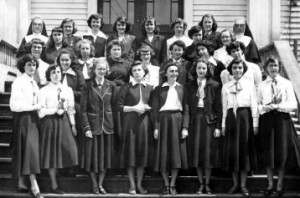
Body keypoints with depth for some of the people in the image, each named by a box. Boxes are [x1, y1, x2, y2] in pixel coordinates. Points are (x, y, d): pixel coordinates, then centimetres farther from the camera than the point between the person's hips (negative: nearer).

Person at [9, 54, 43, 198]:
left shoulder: (33, 83, 15)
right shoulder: (18, 82, -10)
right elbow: (14, 105, -16)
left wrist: (38, 107, 3)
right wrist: (34, 107, -15)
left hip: (32, 118, 8)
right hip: (23, 118, -8)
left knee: (29, 151, 8)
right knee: (29, 150, -10)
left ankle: (21, 184, 15)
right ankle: (34, 186, -11)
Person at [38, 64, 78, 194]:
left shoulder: (68, 90, 9)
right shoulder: (43, 91, -3)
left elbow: (71, 109, 9)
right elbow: (41, 111, -8)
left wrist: (73, 124, 5)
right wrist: (55, 110, -15)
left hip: (64, 122, 4)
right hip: (50, 123, -4)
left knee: (69, 149, -6)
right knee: (52, 151, 0)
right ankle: (54, 185, 8)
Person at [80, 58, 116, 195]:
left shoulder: (111, 86, 5)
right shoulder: (88, 86, -2)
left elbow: (114, 106, 5)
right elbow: (83, 109, -5)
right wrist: (86, 127, -12)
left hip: (107, 125, 2)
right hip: (93, 125, -2)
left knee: (106, 156, 7)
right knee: (93, 156, 4)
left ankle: (101, 184, 18)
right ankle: (94, 185, 16)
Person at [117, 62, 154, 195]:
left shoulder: (149, 88, 10)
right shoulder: (126, 87, 1)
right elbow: (119, 106, -3)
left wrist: (148, 108, -5)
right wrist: (134, 108, -13)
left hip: (144, 122, 3)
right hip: (130, 122, -3)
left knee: (143, 152, 4)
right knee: (131, 152, -1)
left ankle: (139, 184, 14)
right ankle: (132, 185, 7)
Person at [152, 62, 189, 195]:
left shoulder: (181, 89, 9)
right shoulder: (159, 89, 5)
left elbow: (185, 109, 5)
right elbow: (155, 109, 2)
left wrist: (185, 127, -5)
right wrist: (156, 127, -7)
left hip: (177, 120, 1)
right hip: (163, 120, -1)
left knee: (176, 153, 0)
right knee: (163, 154, 1)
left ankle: (173, 185, 8)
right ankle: (166, 185, 10)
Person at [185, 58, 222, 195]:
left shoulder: (214, 85, 3)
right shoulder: (189, 85, 7)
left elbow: (218, 107, 1)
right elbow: (186, 107, 3)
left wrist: (218, 127, -6)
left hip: (209, 121, -1)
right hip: (194, 121, 1)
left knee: (208, 152, 0)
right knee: (196, 152, 3)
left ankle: (207, 184, 10)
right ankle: (201, 184, 11)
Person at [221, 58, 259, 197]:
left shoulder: (250, 84, 5)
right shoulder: (226, 87, 10)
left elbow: (254, 105, 1)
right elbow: (224, 107, 9)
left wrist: (255, 123, -5)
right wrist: (223, 124, 3)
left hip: (245, 117, -2)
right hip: (231, 118, 2)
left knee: (245, 149, 0)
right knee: (232, 150, 3)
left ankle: (243, 185, 7)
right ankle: (235, 184, 12)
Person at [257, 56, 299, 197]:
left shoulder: (286, 84, 3)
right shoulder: (262, 85, 8)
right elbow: (257, 104, 9)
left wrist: (277, 106, -14)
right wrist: (264, 107, -12)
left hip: (282, 118, -1)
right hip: (266, 118, 1)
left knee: (282, 152, 1)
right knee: (267, 152, 4)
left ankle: (279, 186, 11)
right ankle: (270, 185, 16)